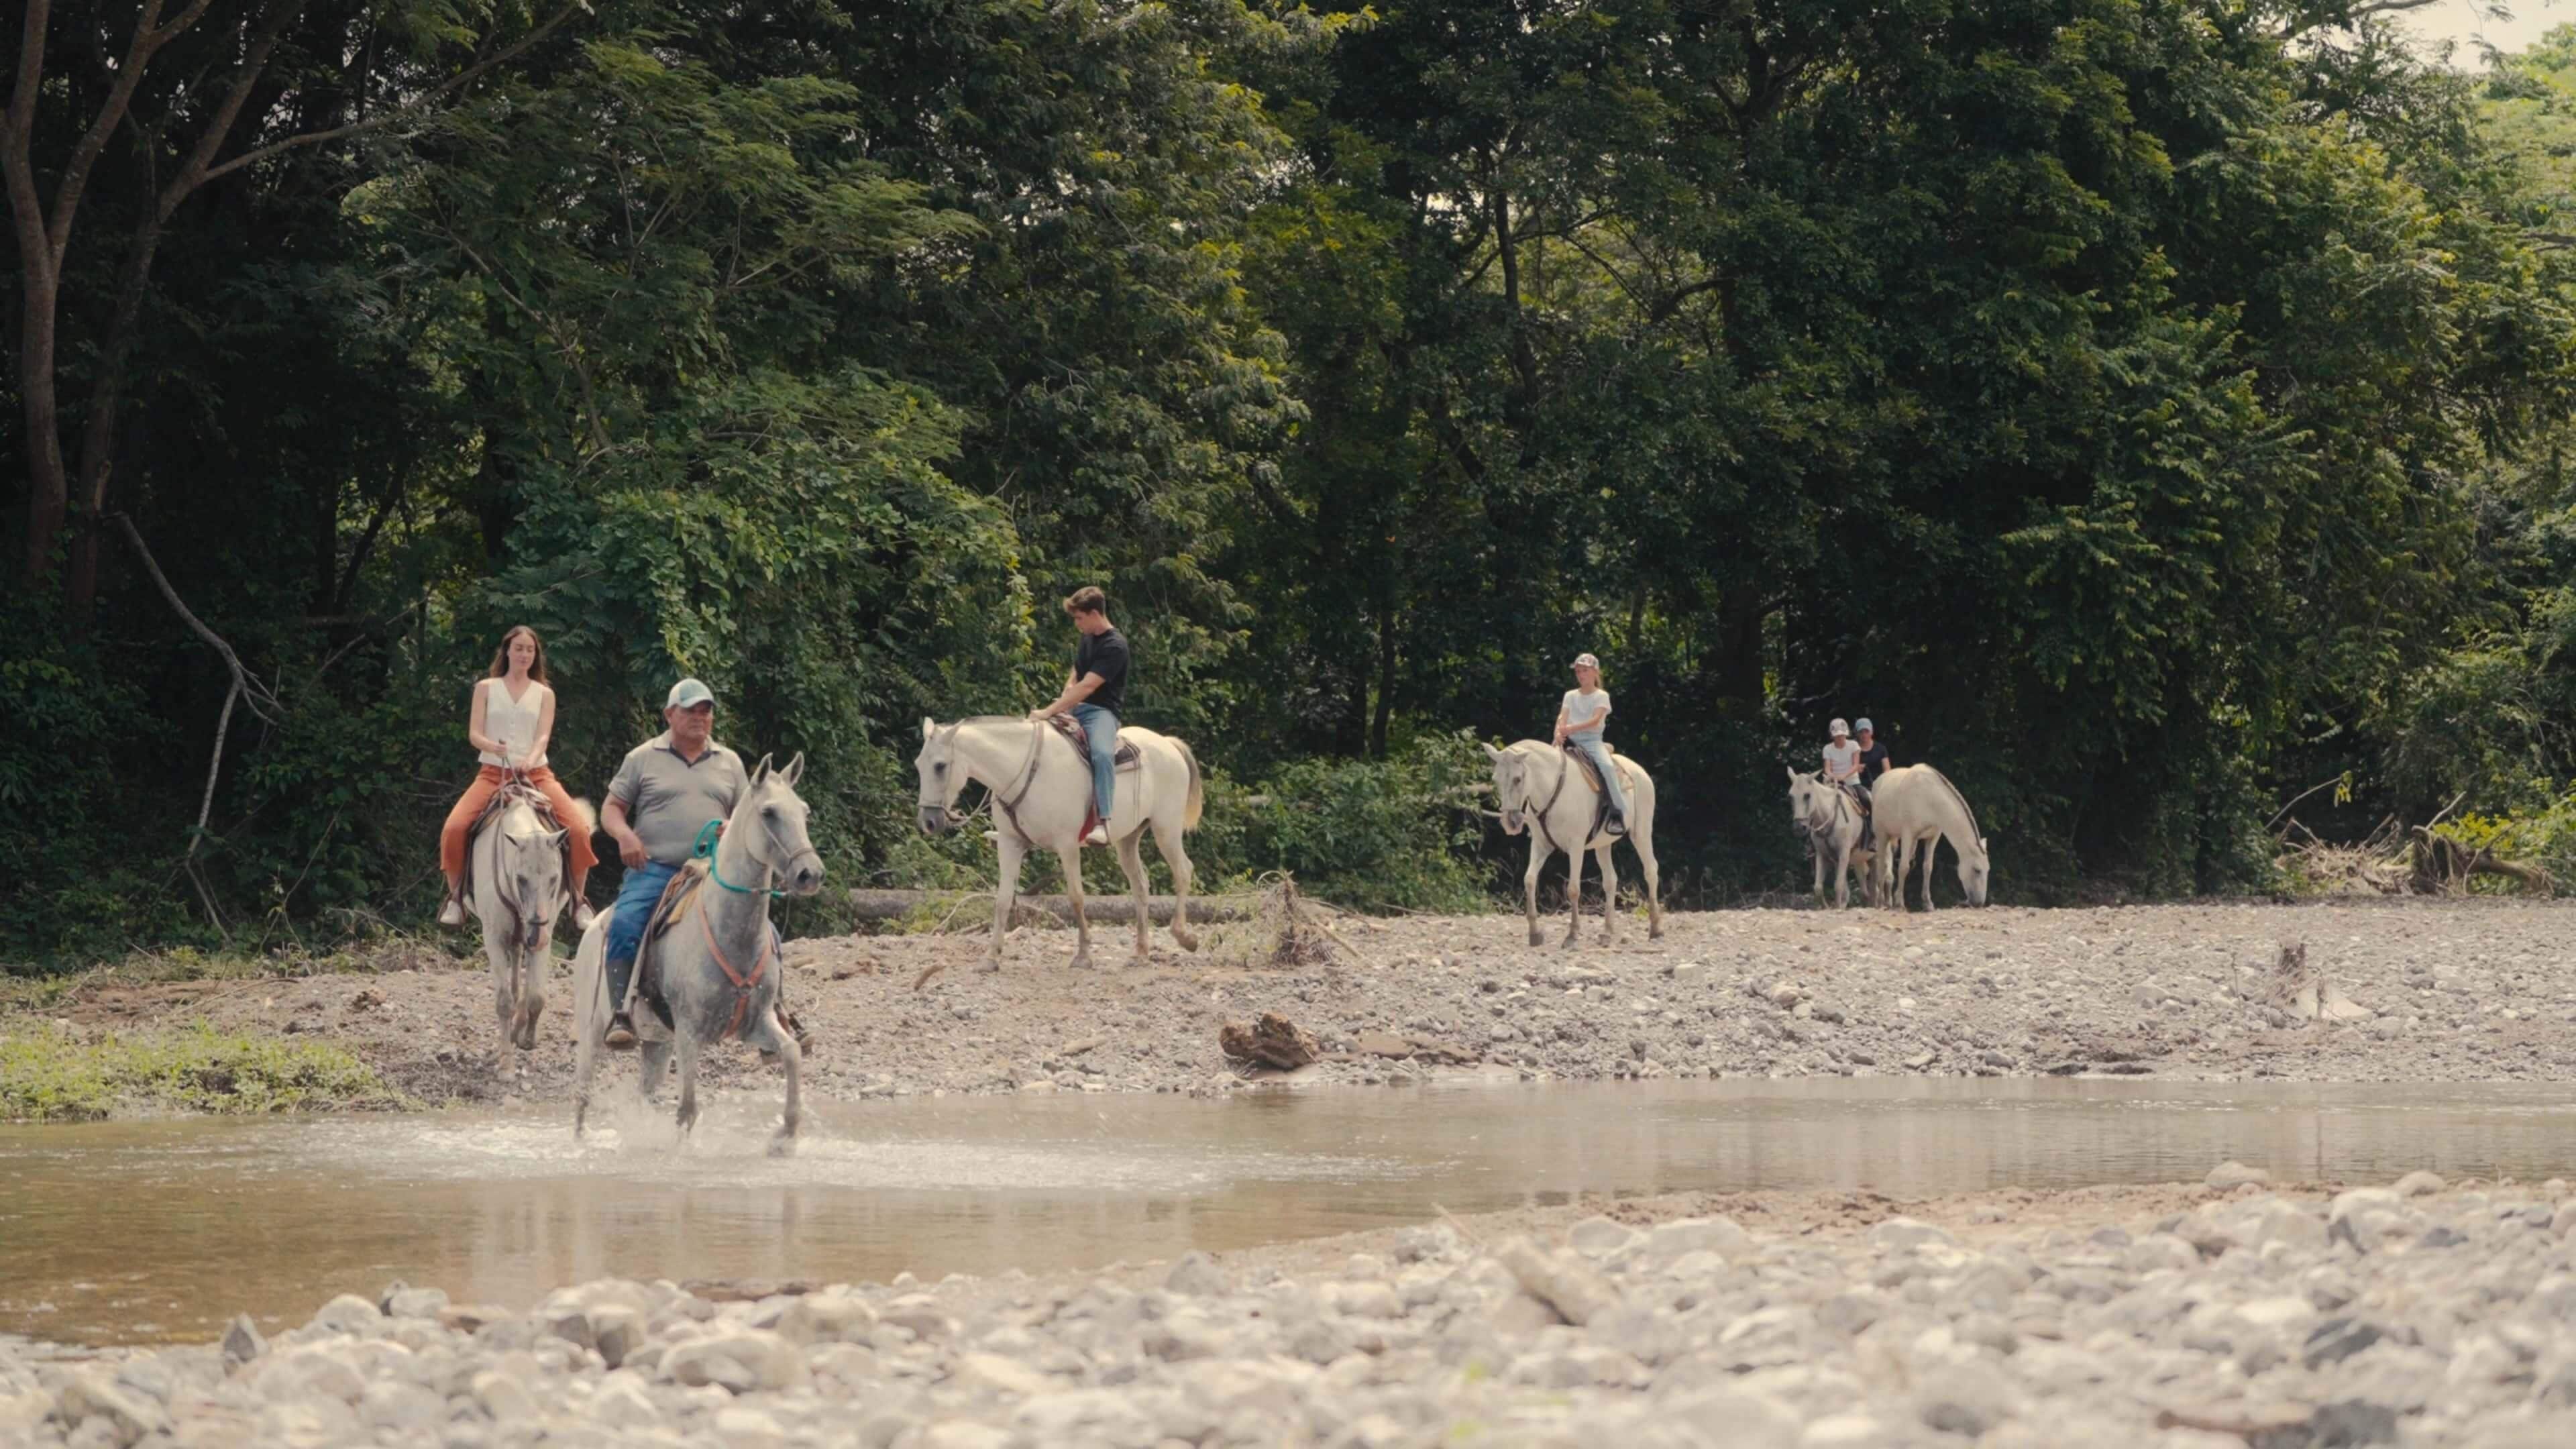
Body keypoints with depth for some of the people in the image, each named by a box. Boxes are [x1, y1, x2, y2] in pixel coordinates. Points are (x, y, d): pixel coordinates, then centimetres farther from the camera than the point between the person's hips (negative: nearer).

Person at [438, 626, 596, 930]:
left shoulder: (544, 694, 11)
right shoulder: (486, 689, 9)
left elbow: (544, 735, -3)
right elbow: (474, 734, 1)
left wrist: (531, 758, -26)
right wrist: (492, 746, -23)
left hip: (536, 774, 0)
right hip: (493, 773, 0)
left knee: (577, 830, -22)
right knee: (454, 829, -25)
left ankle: (579, 901, -3)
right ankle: (456, 896, -3)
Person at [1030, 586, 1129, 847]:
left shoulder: (1115, 645, -14)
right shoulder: (1087, 640, 14)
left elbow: (1087, 687, -22)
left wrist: (1049, 712, -26)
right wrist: (1061, 705, -4)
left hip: (1101, 711, -9)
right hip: (1074, 708, 9)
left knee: (1102, 754, -39)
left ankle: (1103, 824, -45)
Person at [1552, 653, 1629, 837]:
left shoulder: (1601, 696, 4)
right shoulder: (1570, 696, 16)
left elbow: (1596, 720, -12)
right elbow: (1562, 717, 1)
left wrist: (1573, 728, -28)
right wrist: (1559, 733, -22)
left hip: (1592, 740, -4)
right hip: (1571, 741, 5)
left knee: (1606, 766, -32)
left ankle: (1618, 814, -33)